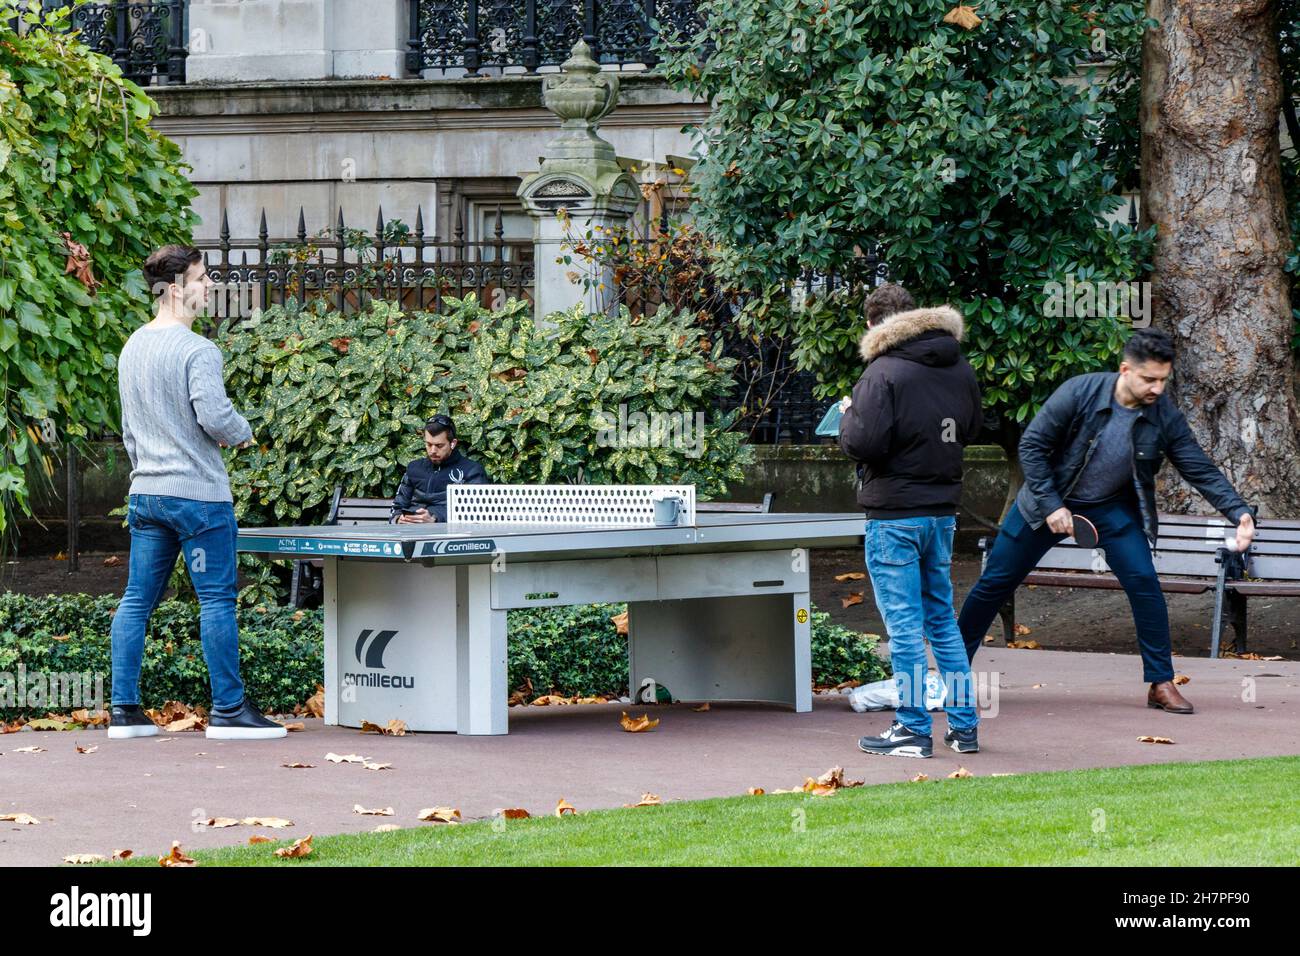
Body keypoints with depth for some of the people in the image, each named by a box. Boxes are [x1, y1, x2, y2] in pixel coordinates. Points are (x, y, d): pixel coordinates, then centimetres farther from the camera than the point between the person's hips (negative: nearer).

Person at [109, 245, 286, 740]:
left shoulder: (132, 348, 12)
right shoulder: (197, 351, -15)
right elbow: (215, 416, -23)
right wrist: (243, 433, -2)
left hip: (145, 493, 8)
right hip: (198, 493, -8)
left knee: (137, 599, 9)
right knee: (217, 598, -1)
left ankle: (124, 709, 9)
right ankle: (228, 709, 2)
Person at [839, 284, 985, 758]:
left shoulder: (884, 373, -16)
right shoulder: (959, 368, 8)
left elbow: (862, 443, -21)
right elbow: (970, 427, 23)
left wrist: (849, 416, -3)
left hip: (894, 514, -7)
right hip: (943, 510, 7)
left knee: (904, 624, -2)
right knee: (942, 618, 16)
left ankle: (913, 728, 1)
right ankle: (964, 724, 16)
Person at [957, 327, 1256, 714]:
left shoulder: (1164, 417, -16)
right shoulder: (1079, 393, -24)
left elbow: (1202, 471, -12)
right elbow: (1032, 446, -17)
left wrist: (1239, 513, -25)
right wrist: (1051, 506, -22)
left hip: (1112, 508, 2)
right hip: (1048, 500, -1)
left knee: (1144, 582, -15)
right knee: (995, 582, 3)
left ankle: (1161, 683, -5)